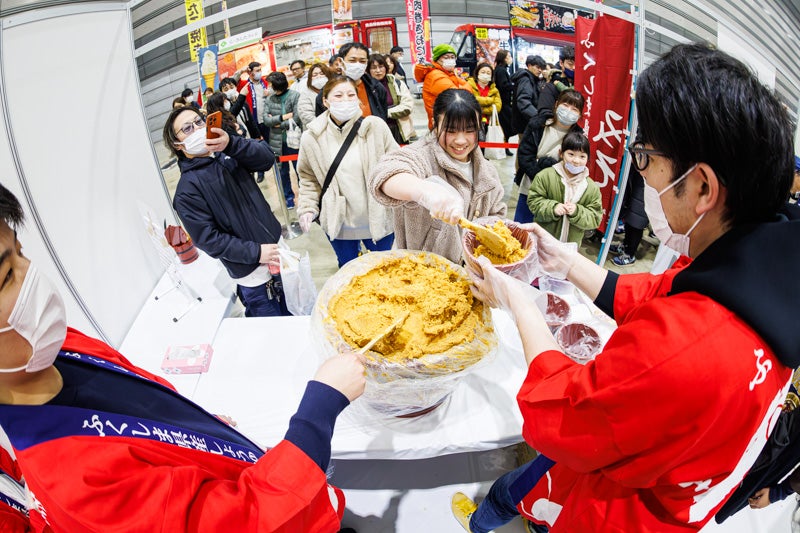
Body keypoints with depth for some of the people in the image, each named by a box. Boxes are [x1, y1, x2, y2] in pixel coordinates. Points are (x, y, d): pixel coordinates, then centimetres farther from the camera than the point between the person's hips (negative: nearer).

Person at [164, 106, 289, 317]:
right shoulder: (187, 190, -12)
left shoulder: (228, 156, 5)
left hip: (277, 250, 6)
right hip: (253, 275, -6)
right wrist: (256, 252, -21)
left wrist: (231, 144, -30)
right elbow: (207, 238, -16)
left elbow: (266, 158, -12)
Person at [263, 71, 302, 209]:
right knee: (283, 170, 13)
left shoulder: (295, 96, -9)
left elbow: (296, 119, -16)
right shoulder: (269, 99, 4)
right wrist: (283, 117, -16)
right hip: (277, 141, 4)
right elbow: (265, 120, -4)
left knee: (299, 169, 3)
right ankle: (288, 196, 26)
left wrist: (276, 123, -7)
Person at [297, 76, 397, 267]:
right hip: (339, 223, 1)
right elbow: (308, 178, 5)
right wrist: (307, 208, -5)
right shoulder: (312, 138, -6)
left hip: (378, 220, -1)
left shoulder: (376, 127, -11)